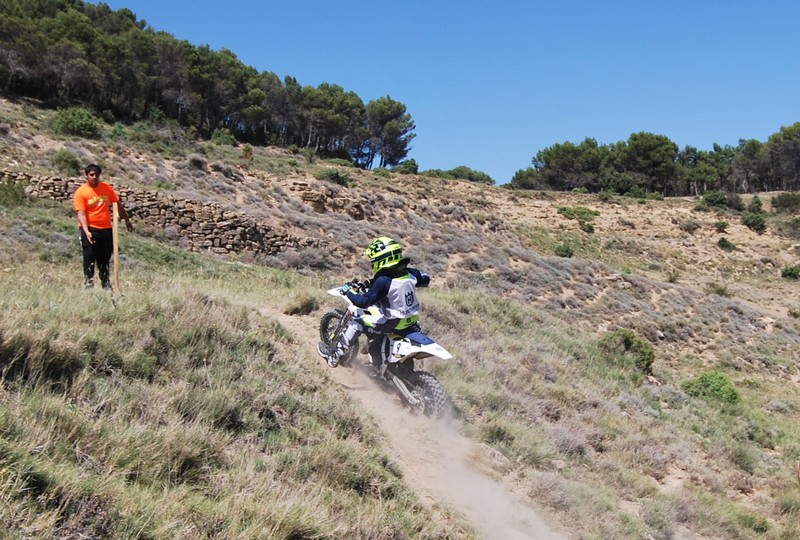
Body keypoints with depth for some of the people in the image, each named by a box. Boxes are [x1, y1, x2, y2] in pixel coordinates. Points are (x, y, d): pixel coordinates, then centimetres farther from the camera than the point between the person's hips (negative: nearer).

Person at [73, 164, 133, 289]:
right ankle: (89, 281, 1)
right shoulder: (81, 192, -8)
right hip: (89, 229, -4)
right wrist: (86, 231, -24)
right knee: (89, 257, -5)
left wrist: (127, 220, 17)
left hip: (106, 229, 4)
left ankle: (106, 283, 22)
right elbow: (81, 214, -14)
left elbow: (118, 205, 14)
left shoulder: (106, 188, 4)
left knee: (105, 258, 12)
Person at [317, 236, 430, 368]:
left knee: (357, 324, 1)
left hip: (394, 324, -7)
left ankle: (334, 354, 9)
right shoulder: (410, 273, -4)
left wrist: (348, 291, -9)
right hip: (413, 322, 7)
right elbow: (426, 280, 14)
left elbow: (363, 302, -23)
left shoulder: (383, 281, -23)